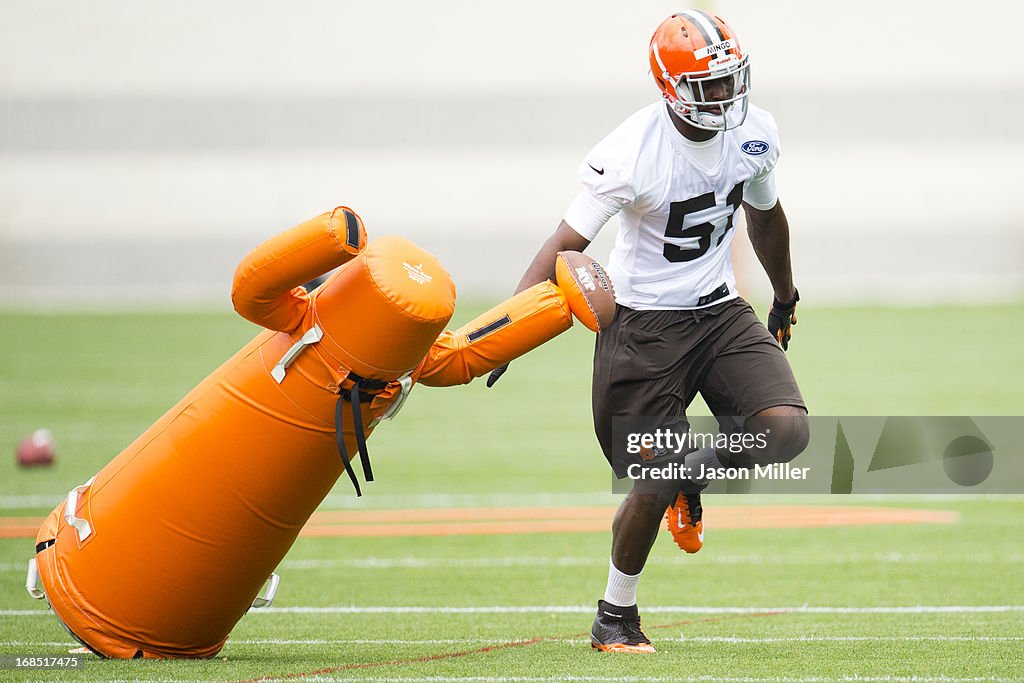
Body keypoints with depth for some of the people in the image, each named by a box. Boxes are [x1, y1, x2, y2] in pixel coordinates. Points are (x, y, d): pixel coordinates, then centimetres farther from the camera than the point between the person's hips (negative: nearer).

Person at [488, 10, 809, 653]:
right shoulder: (633, 153, -21)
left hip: (721, 311, 5)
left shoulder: (755, 133, -4)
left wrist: (786, 299, 29)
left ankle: (698, 471, 16)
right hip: (645, 325, -5)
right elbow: (566, 243, -21)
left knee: (786, 430, -18)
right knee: (653, 484, -7)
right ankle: (616, 615, 19)